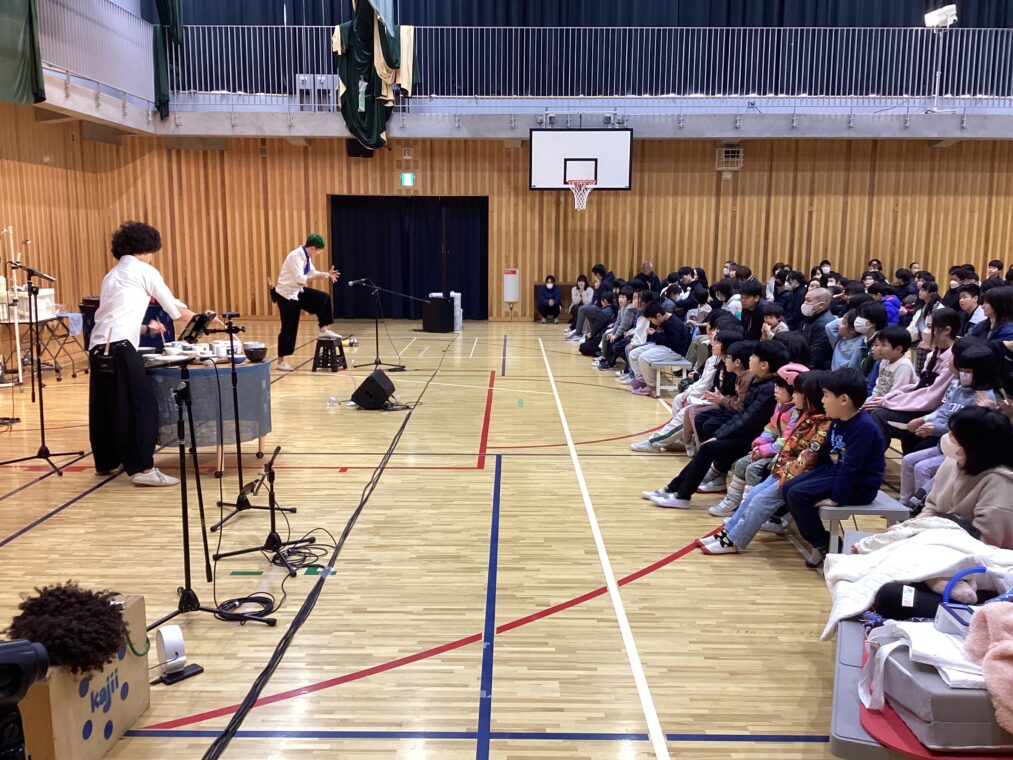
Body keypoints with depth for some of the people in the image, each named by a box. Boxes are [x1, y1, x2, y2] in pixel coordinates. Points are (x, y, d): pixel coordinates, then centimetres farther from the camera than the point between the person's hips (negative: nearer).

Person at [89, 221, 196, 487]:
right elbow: (173, 307, 11)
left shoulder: (111, 275, 26)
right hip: (119, 347, -8)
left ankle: (106, 462, 27)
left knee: (104, 406, 16)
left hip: (98, 347, 8)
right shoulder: (143, 271, 5)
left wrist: (146, 328, 31)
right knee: (141, 405, -8)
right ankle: (142, 468, -12)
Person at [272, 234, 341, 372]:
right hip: (286, 294, -8)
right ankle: (281, 362, 6)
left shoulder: (306, 256, 1)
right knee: (289, 328, -4)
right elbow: (300, 279, -32)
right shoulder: (295, 256, -25)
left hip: (297, 292, 8)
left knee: (323, 298, -1)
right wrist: (319, 276, -30)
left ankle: (324, 330, 7)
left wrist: (326, 274, -3)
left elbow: (312, 272, 13)